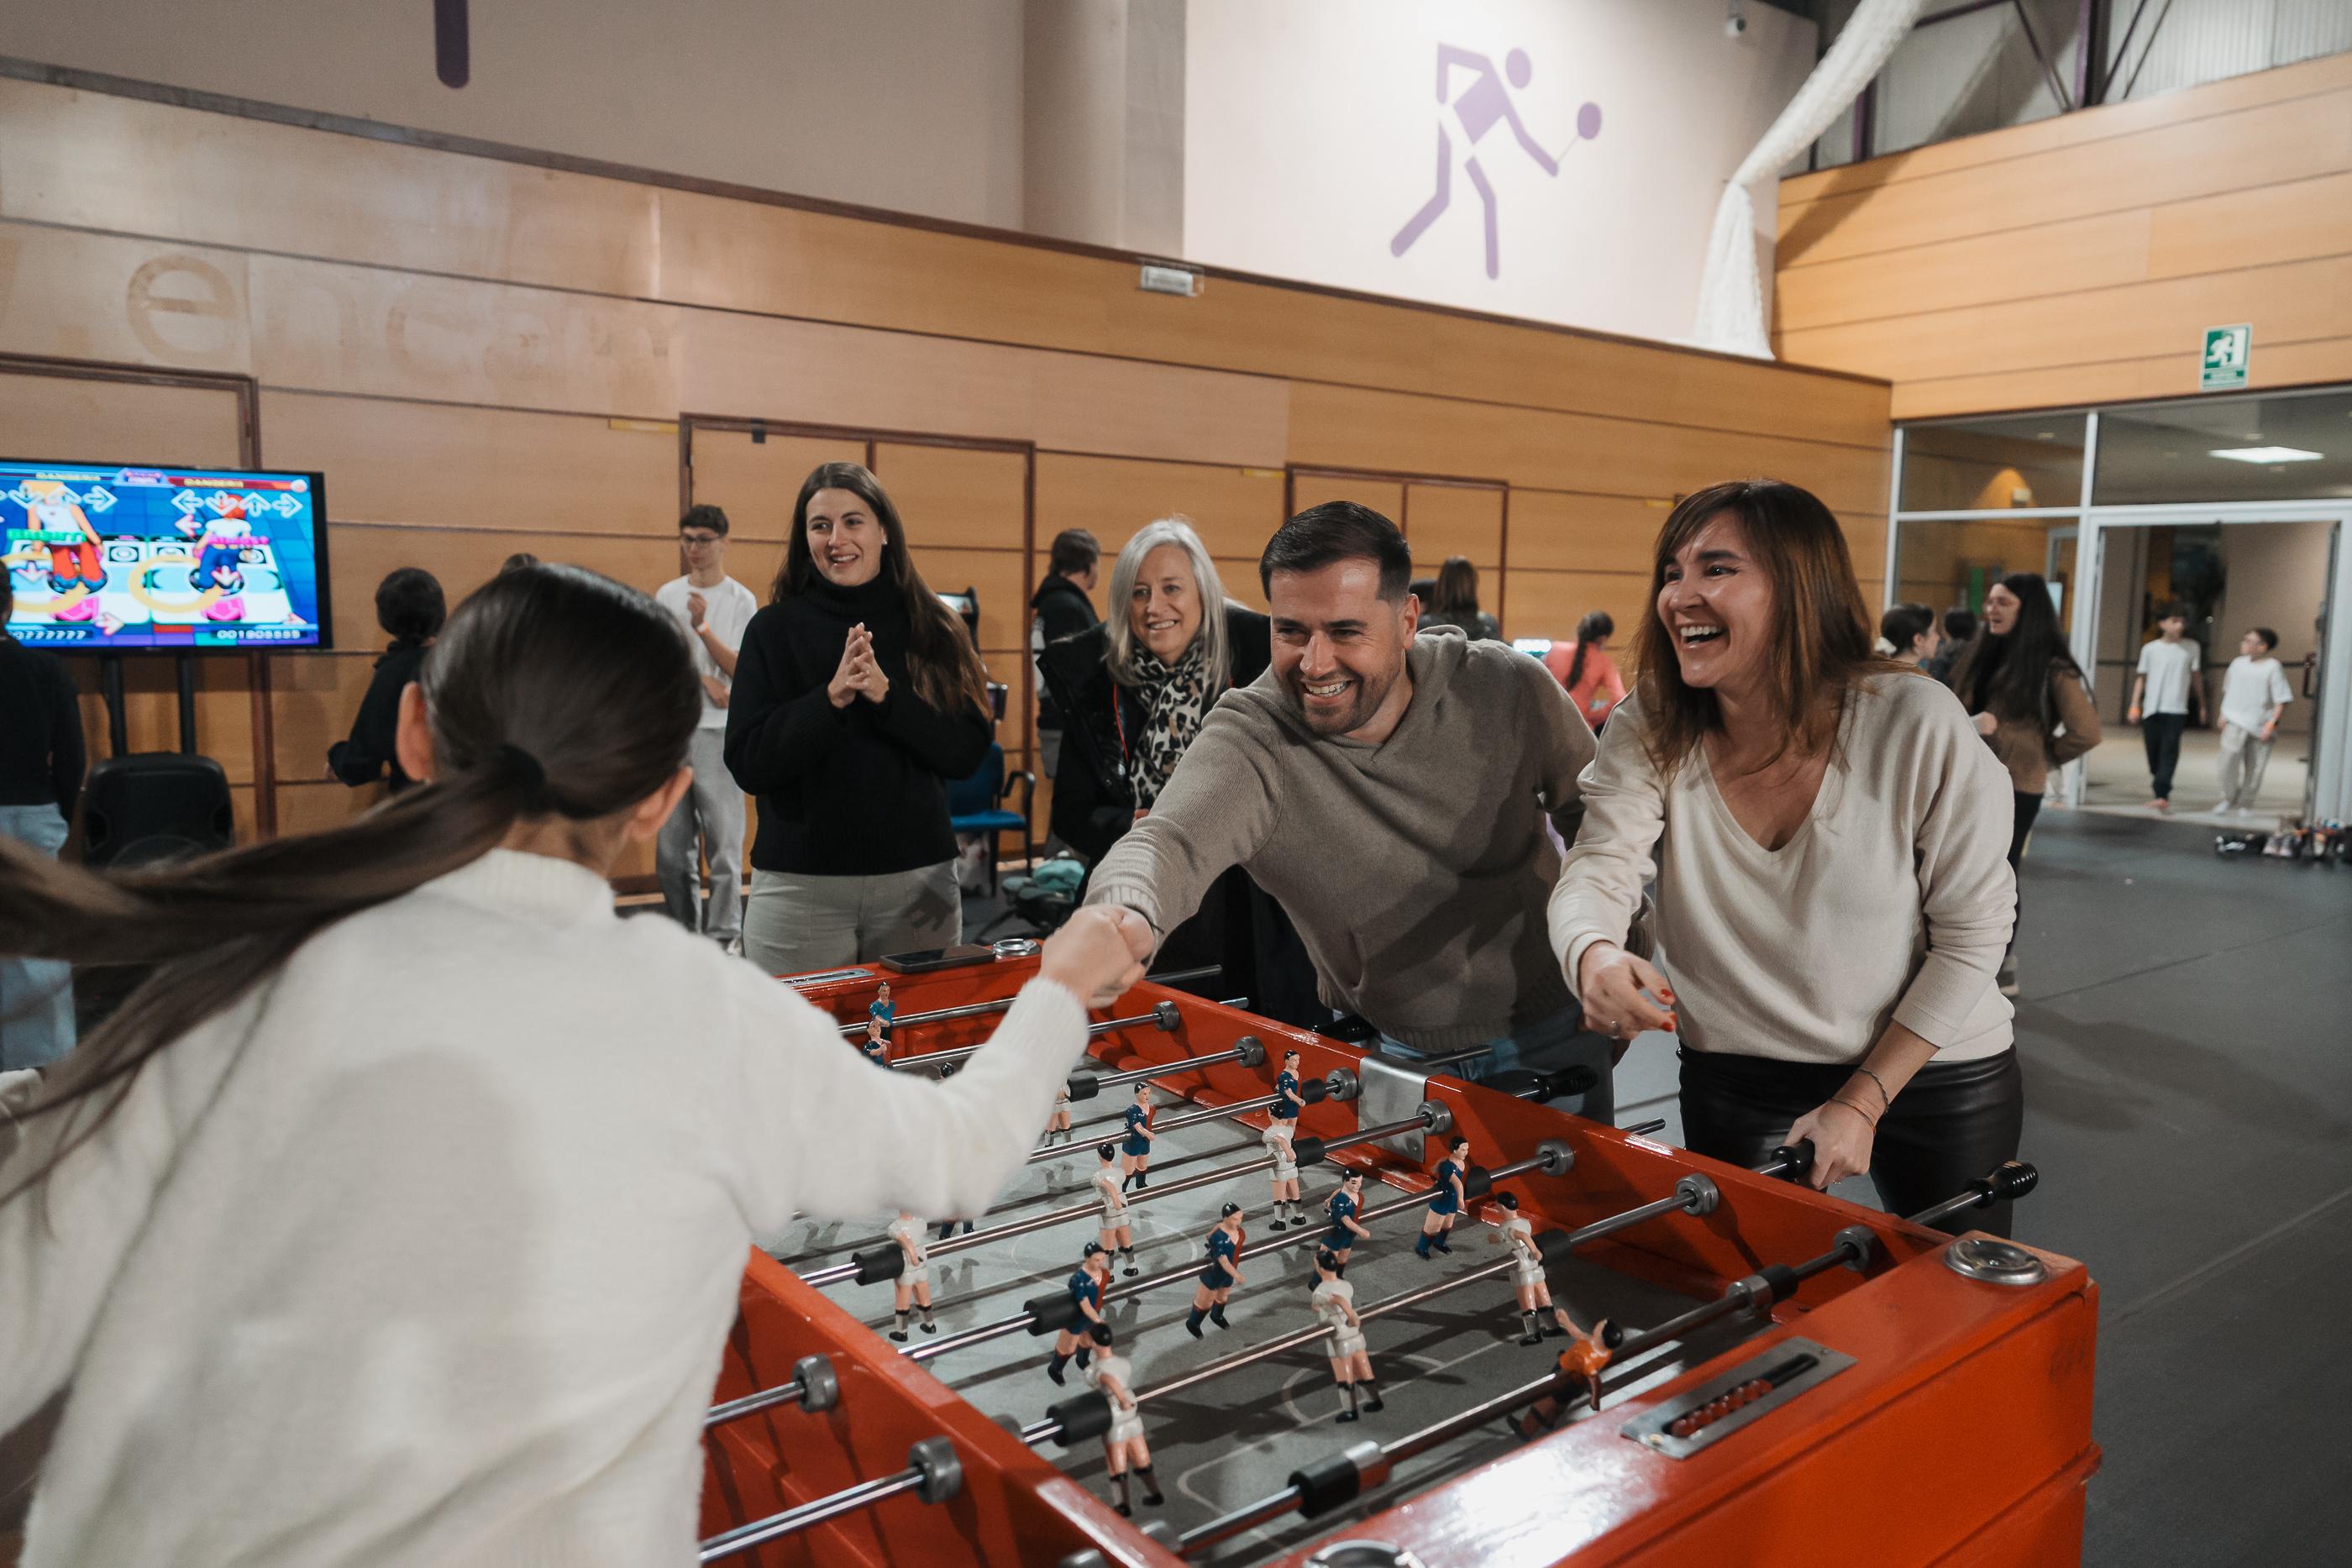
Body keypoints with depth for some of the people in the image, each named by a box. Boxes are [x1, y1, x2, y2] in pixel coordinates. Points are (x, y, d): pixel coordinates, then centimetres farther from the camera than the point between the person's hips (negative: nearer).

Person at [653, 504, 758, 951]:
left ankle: (724, 935, 1)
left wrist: (703, 629, -17)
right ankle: (683, 930, 17)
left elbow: (741, 670, -5)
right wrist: (703, 680, -6)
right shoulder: (666, 595, 13)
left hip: (719, 733, -4)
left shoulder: (742, 601, 2)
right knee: (671, 844, 6)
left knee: (723, 840, -5)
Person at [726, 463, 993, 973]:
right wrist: (831, 697, -19)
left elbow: (968, 754, -4)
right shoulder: (773, 629, 0)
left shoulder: (932, 627, 3)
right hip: (800, 886, -1)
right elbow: (747, 765, -7)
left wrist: (887, 695, -17)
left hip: (918, 882, 2)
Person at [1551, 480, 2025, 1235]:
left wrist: (1862, 1102, -15)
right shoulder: (1649, 730, -12)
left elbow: (1971, 931, -14)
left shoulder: (1918, 725, -20)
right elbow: (1597, 869, -20)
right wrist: (1594, 957, -45)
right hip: (1736, 1081, 2)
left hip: (1936, 1079, -1)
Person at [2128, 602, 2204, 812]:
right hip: (2152, 708, 1)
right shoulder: (2150, 648, 5)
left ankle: (2162, 794, -20)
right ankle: (2159, 785, 29)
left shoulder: (2192, 647, 6)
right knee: (2153, 750, 5)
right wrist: (2135, 705, 3)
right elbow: (2141, 677, 9)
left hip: (2176, 708, -1)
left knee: (2170, 751, -13)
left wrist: (2201, 705, 17)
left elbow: (2197, 676, 13)